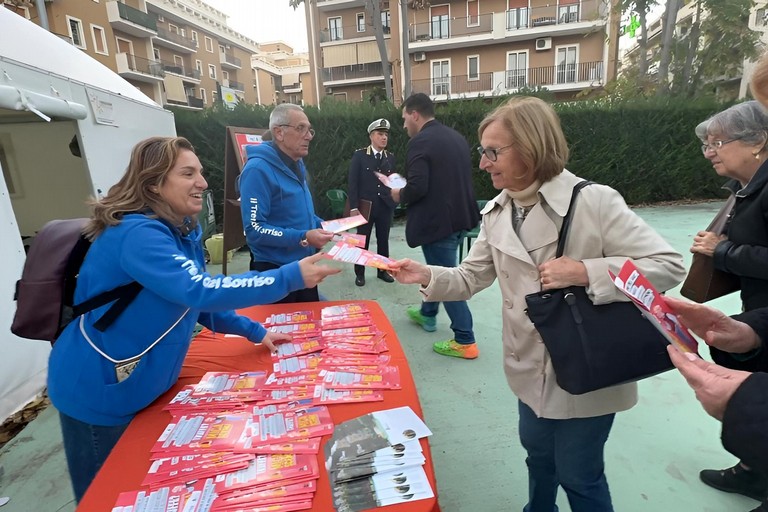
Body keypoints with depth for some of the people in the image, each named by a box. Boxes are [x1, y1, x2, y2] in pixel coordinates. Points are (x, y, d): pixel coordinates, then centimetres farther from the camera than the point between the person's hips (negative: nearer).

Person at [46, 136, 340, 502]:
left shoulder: (180, 230, 2)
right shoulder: (138, 235, -29)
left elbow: (195, 300, 11)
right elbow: (200, 291, -41)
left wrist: (254, 331, 6)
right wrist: (290, 277, -40)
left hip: (142, 385, 8)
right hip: (100, 391, -8)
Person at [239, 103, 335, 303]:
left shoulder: (297, 165, 9)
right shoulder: (258, 169, -21)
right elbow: (254, 229, -26)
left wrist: (322, 225, 2)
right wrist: (303, 238, -29)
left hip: (304, 266, 9)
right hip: (275, 272, -8)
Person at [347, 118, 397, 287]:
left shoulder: (391, 158, 8)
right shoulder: (359, 155, -3)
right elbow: (353, 182, -6)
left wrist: (393, 204, 2)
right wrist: (354, 206, -12)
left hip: (385, 207, 3)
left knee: (383, 240, 10)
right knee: (362, 241, 5)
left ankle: (382, 271, 25)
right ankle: (360, 273, 17)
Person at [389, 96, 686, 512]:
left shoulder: (594, 201, -20)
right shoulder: (496, 213, -2)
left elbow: (669, 265, -19)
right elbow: (471, 278, 0)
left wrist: (585, 272, -30)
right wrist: (425, 276, -18)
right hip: (532, 367, 6)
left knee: (578, 474, 15)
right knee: (537, 452, 28)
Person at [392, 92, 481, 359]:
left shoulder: (420, 142, -15)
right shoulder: (456, 137, 11)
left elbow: (417, 187, -24)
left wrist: (399, 194, -3)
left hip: (438, 220, -9)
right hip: (459, 215, 9)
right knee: (439, 268, 24)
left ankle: (465, 341, 10)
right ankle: (427, 314, 44)